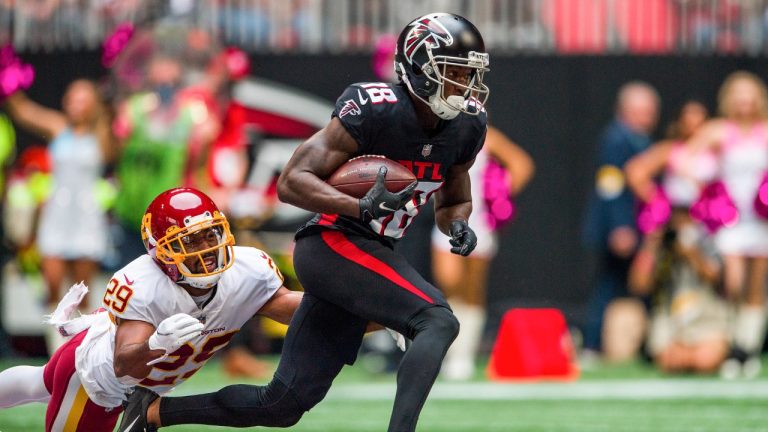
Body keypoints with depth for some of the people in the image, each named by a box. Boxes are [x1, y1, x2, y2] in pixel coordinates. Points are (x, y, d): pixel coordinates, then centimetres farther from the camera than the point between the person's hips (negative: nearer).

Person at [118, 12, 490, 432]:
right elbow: (292, 182, -17)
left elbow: (453, 201, 23)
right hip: (332, 244, -8)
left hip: (369, 258, 8)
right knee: (438, 321, -27)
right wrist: (361, 207, -31)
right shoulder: (374, 110, -17)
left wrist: (459, 226, -2)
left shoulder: (464, 129, 6)